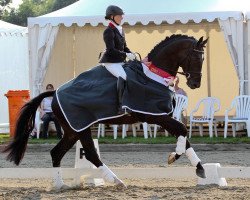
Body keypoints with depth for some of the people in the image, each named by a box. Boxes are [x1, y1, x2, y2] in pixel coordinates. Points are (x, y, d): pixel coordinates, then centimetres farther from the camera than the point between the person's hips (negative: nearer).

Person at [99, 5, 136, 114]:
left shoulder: (120, 30, 16)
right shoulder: (109, 31, -12)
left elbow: (124, 47, 21)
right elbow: (111, 50, -19)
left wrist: (132, 55, 3)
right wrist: (126, 55, -21)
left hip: (120, 61, 10)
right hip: (110, 62, -10)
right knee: (122, 76, -32)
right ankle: (121, 107, -38)